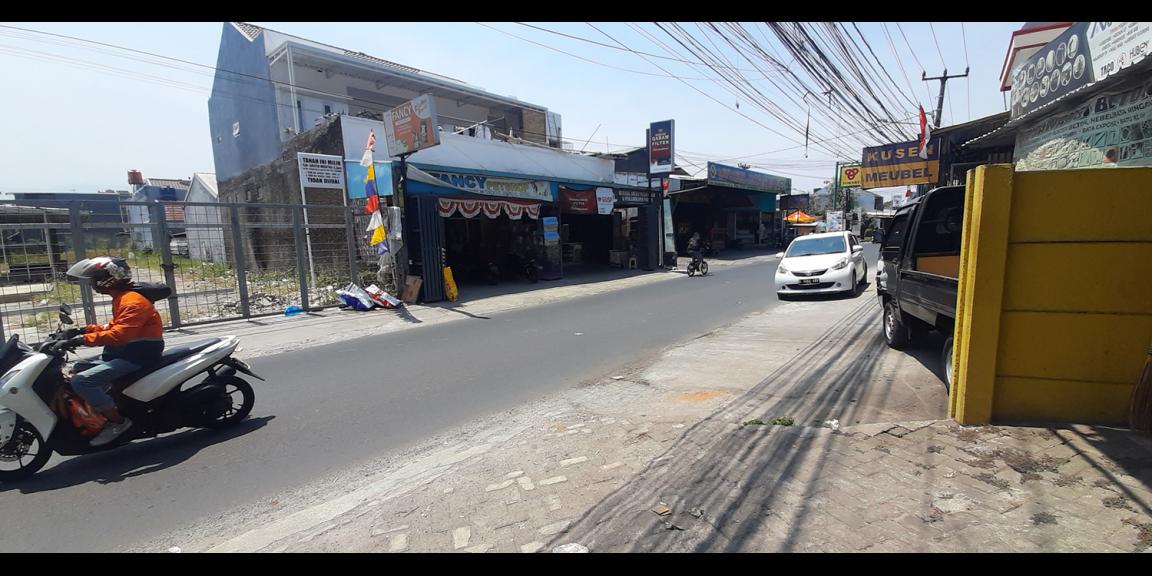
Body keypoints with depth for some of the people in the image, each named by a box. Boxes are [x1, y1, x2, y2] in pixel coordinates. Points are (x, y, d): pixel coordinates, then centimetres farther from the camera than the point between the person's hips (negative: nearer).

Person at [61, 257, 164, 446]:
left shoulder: (132, 301, -17)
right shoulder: (121, 299, 17)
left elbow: (120, 333, -28)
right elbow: (115, 327, 24)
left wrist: (86, 338, -27)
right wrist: (87, 329, 13)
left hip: (137, 356, -11)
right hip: (126, 351, 11)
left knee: (81, 381, -20)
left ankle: (117, 421, -11)